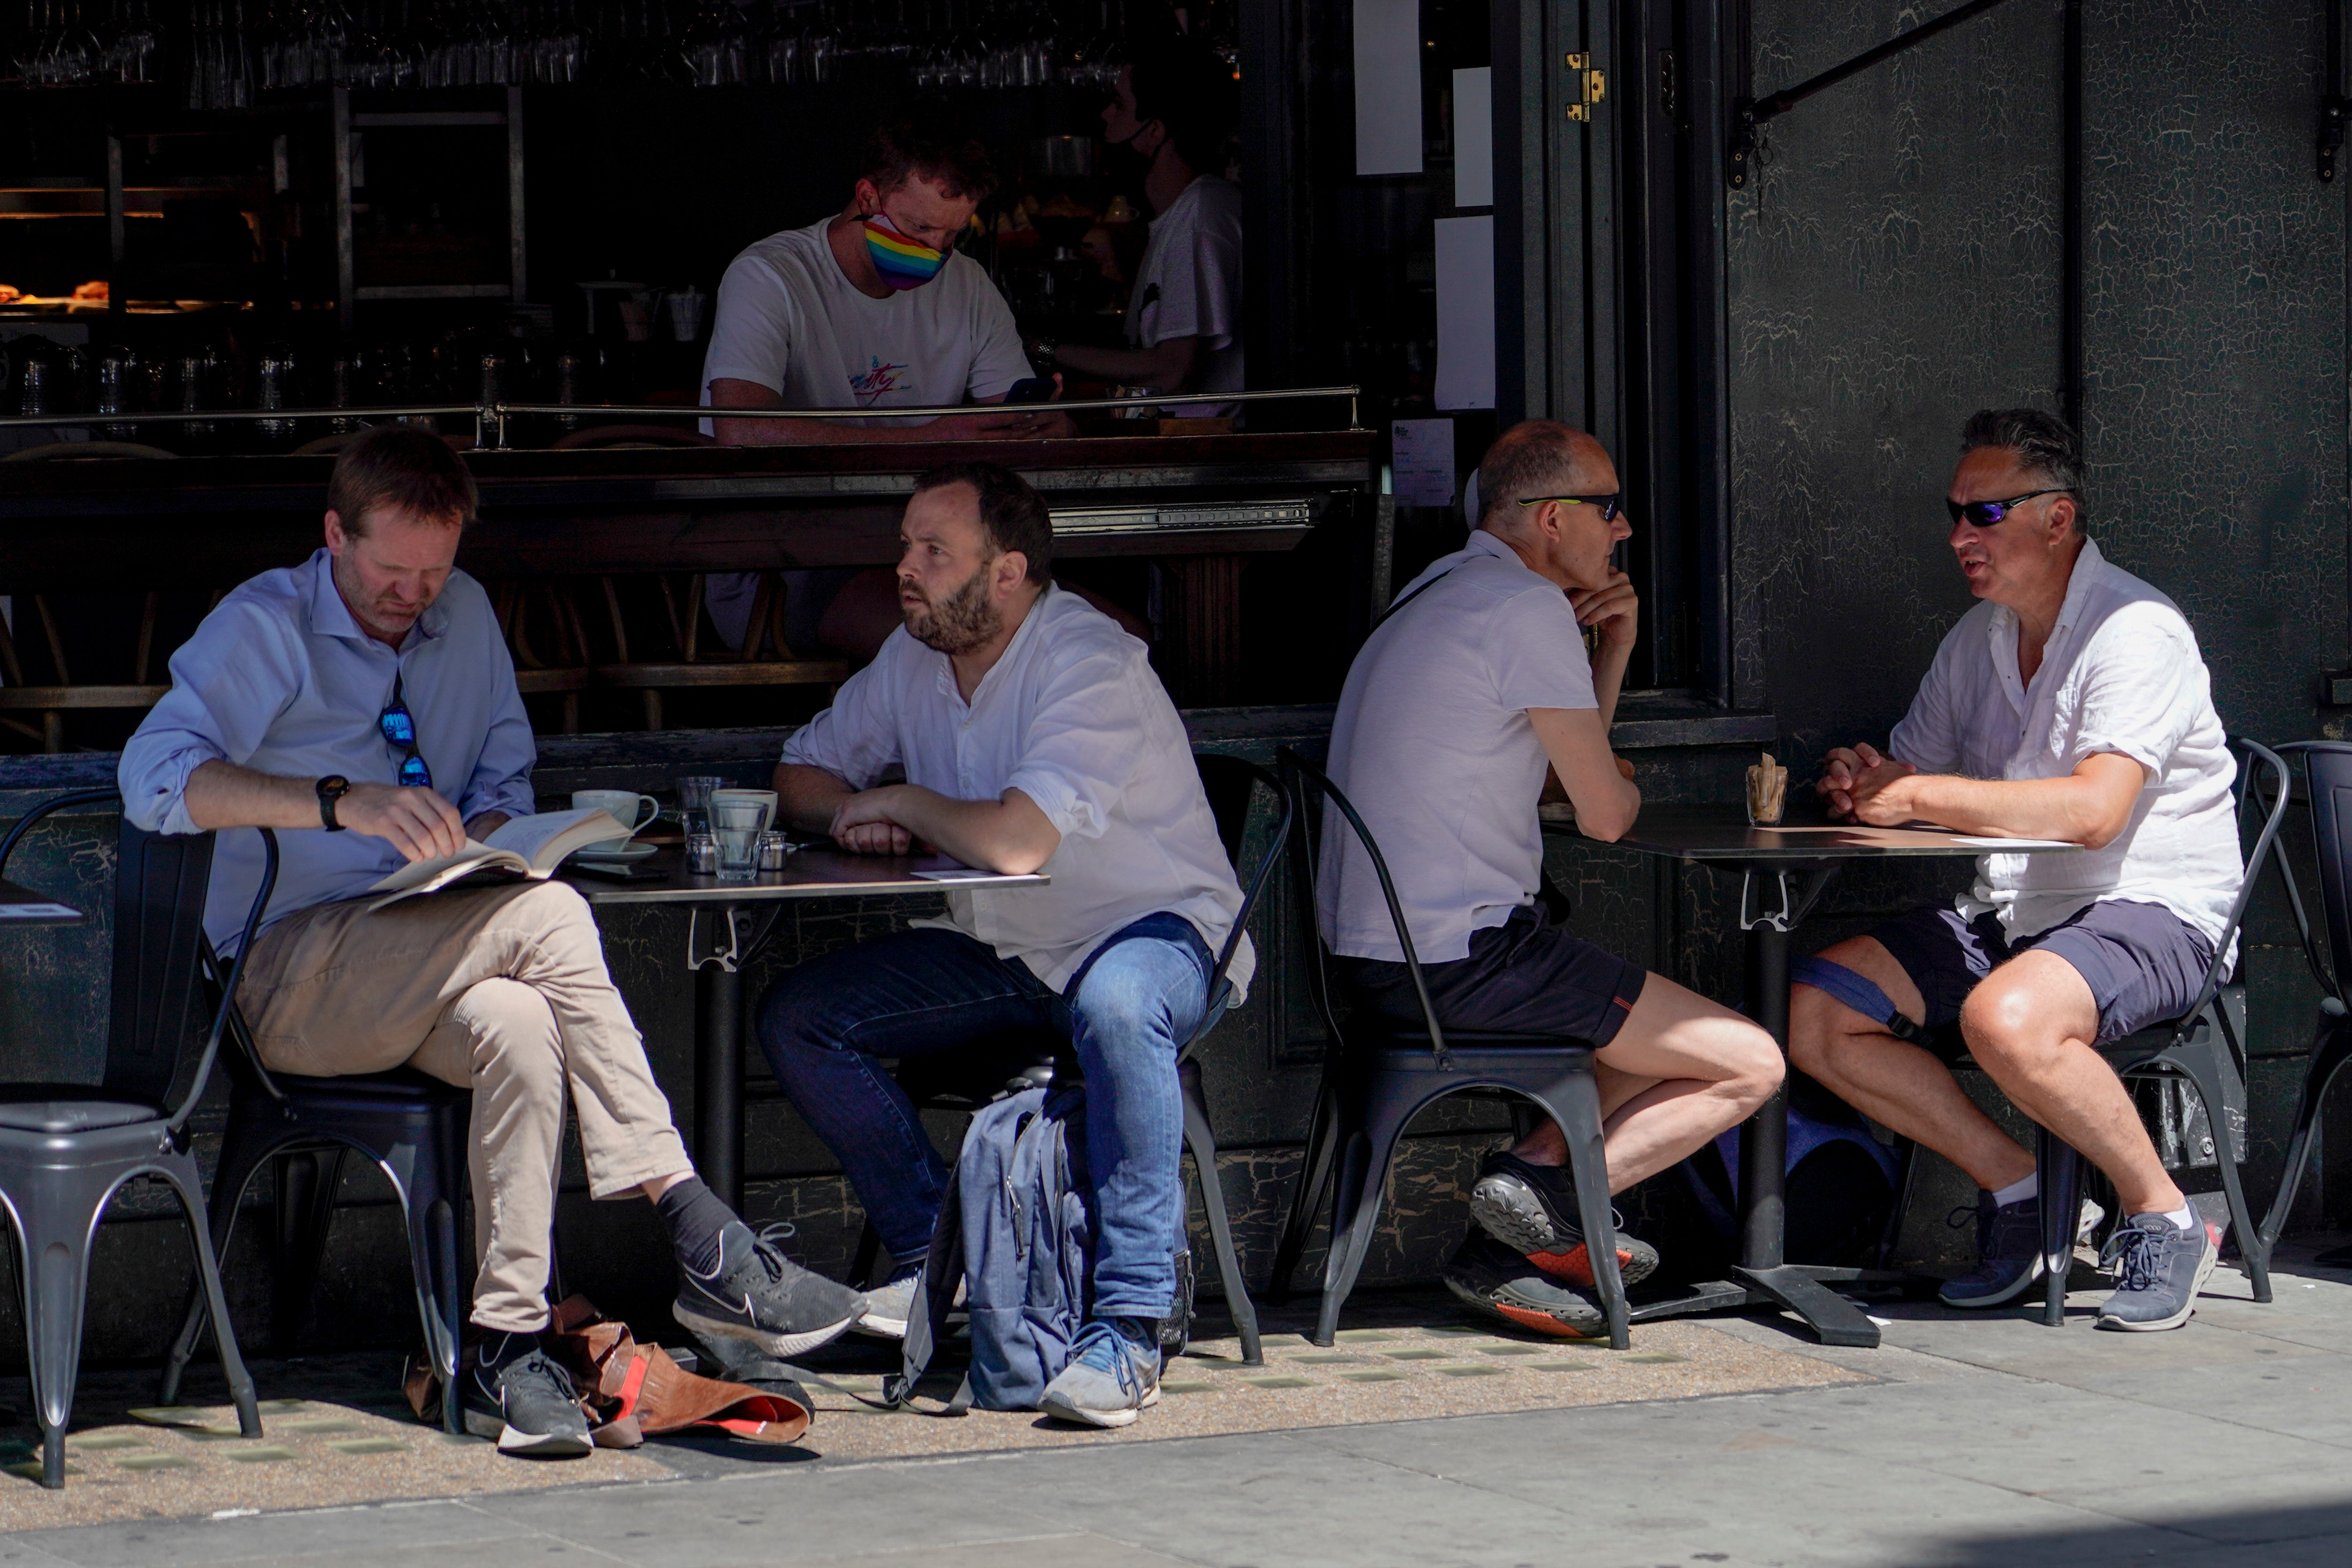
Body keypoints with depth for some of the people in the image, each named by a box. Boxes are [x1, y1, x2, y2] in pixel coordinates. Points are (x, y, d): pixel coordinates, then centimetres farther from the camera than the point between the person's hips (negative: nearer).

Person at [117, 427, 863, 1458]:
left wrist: (484, 834, -6)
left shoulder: (464, 617, 16)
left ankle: (505, 1348, -33)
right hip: (291, 977, -5)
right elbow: (155, 776, -20)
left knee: (516, 1023, -35)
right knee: (546, 916, -32)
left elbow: (505, 773, 21)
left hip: (427, 974, 5)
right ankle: (697, 1239, -32)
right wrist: (343, 802, -34)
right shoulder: (262, 629, -3)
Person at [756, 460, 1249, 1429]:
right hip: (1003, 952, 8)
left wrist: (905, 804, -16)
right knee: (795, 1019, -6)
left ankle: (1131, 1327, -39)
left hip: (1158, 930, -8)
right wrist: (853, 815, -9)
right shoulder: (914, 659, 2)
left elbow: (1014, 842, -35)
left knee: (1114, 1003, -42)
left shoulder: (1092, 665, -24)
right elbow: (801, 778, 15)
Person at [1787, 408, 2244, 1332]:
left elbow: (2092, 811, -27)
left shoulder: (2136, 632, -14)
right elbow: (1911, 780, 23)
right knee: (1814, 1014, -9)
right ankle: (2018, 1189, 0)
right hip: (2004, 913, 8)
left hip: (2149, 910, -8)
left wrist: (1924, 795, -20)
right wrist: (1862, 785, -3)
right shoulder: (1976, 641, 13)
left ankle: (2165, 1220, -16)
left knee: (2005, 1020, -38)